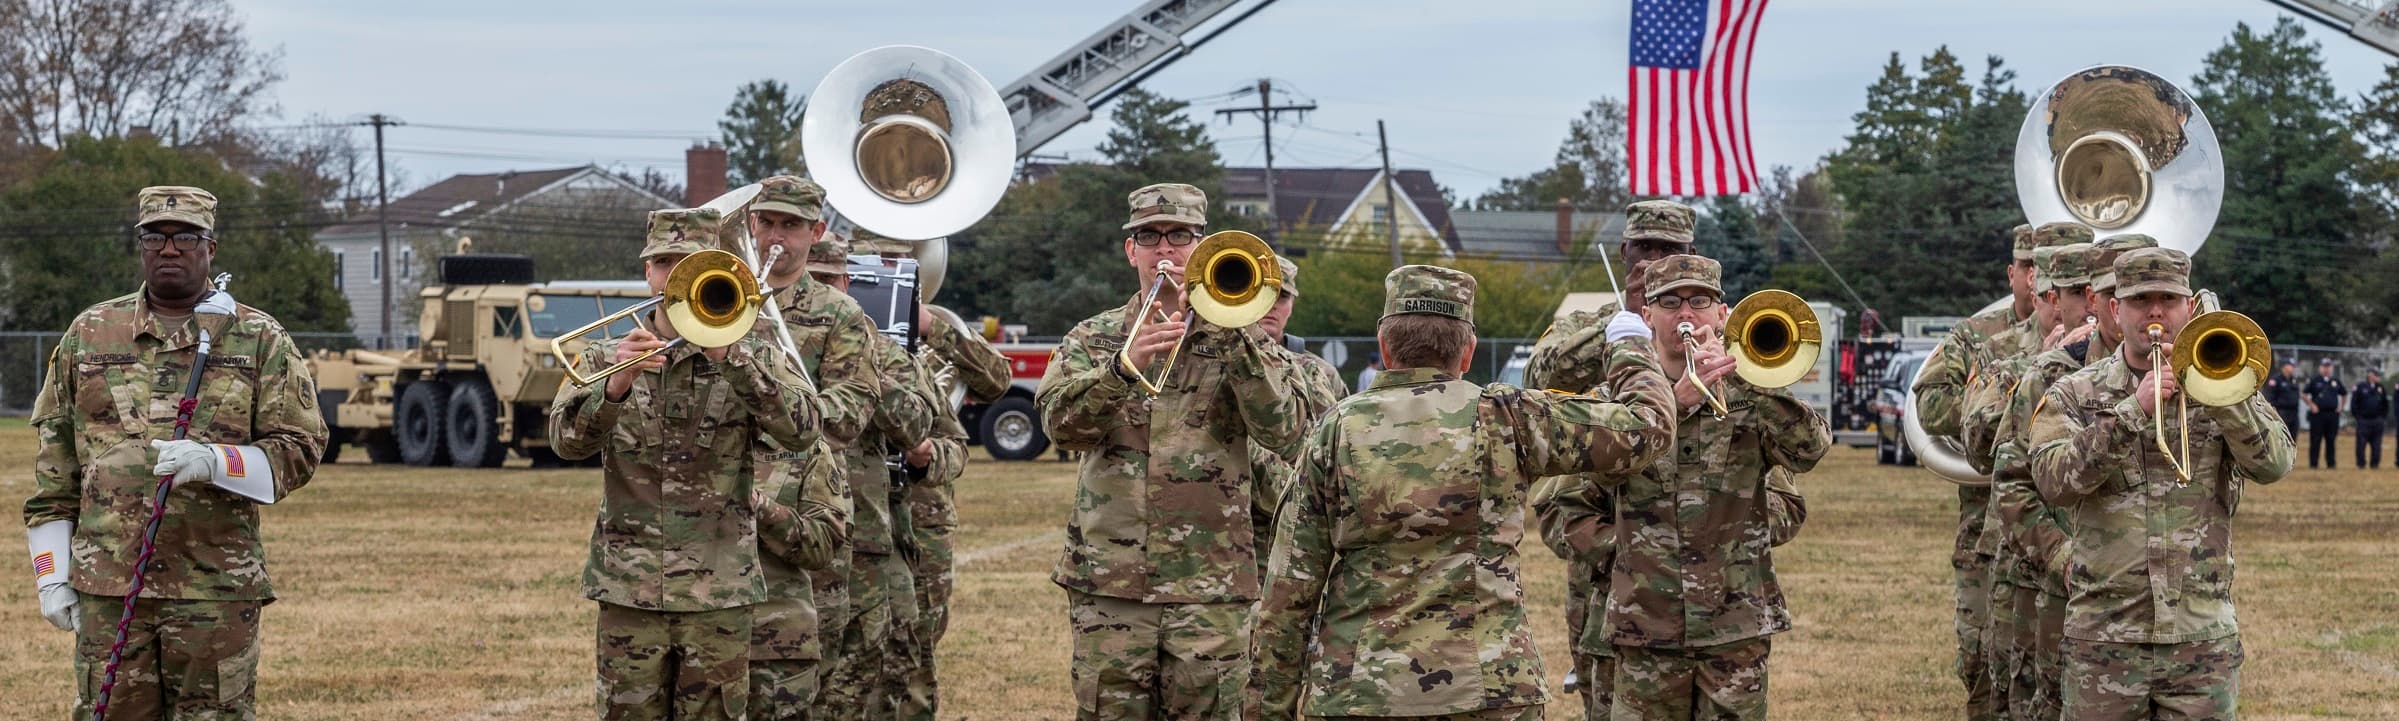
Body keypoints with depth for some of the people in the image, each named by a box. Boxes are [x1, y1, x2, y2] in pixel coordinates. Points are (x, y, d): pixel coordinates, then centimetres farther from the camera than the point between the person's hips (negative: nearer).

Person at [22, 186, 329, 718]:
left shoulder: (261, 342, 5)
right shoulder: (88, 334, 11)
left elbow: (299, 450, 0)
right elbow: (53, 469, 12)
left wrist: (213, 461, -18)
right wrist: (51, 575, 6)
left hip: (218, 593, -1)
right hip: (107, 590, 2)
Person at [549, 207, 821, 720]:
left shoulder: (753, 359, 6)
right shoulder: (606, 358, 9)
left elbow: (802, 431, -12)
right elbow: (567, 441, -7)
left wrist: (729, 357, -20)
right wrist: (618, 384, -25)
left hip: (719, 594, -1)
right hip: (629, 592, 1)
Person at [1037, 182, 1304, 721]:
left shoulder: (1240, 338, 9)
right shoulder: (1093, 339, 11)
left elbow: (1283, 431, -6)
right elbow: (1062, 424, -7)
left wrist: (1233, 338, -14)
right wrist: (1125, 366, -24)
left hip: (1209, 586, -1)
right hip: (1109, 581, 1)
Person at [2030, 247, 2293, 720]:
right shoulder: (2072, 395, 6)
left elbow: (2274, 464, -7)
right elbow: (2053, 482, -12)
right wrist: (2133, 410, -18)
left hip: (2204, 638, 1)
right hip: (2105, 640, -1)